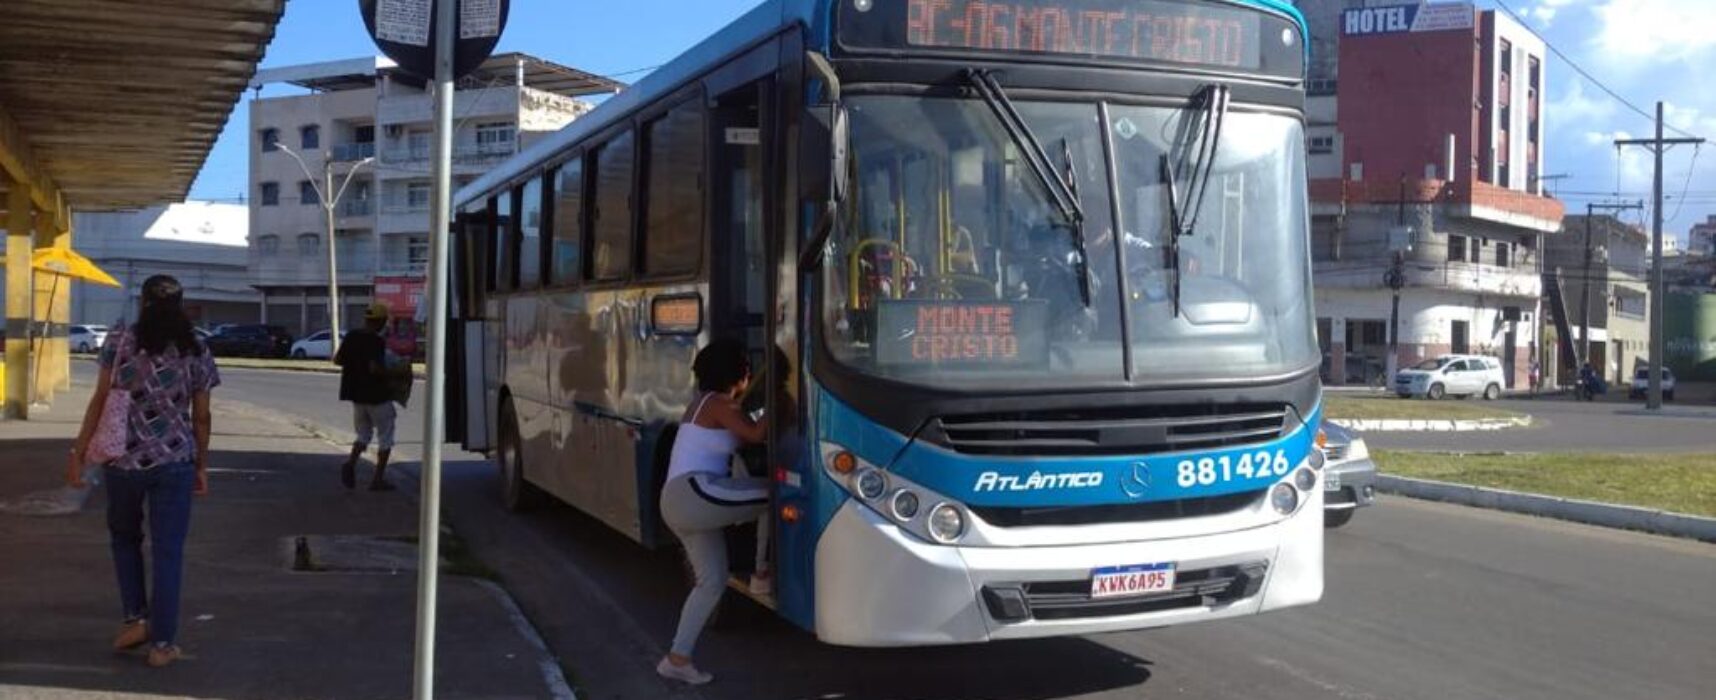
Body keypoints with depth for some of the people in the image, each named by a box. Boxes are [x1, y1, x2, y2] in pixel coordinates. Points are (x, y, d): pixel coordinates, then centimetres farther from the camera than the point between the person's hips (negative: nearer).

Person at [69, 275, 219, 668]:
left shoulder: (120, 343, -2)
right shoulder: (197, 354, 1)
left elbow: (100, 402, -4)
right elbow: (201, 418, 4)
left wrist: (80, 452, 2)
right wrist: (202, 467, 13)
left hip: (123, 459, 0)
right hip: (174, 462, 0)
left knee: (125, 537, 24)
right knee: (167, 552, 4)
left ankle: (135, 619, 18)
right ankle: (162, 643, 6)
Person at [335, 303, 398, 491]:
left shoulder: (351, 337, 3)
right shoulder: (377, 342, -18)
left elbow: (337, 360, 9)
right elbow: (375, 368, -28)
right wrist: (388, 376, -11)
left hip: (356, 394, 6)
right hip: (377, 396, -6)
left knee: (363, 434, 19)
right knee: (385, 437, 7)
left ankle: (351, 462, -7)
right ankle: (378, 479, 6)